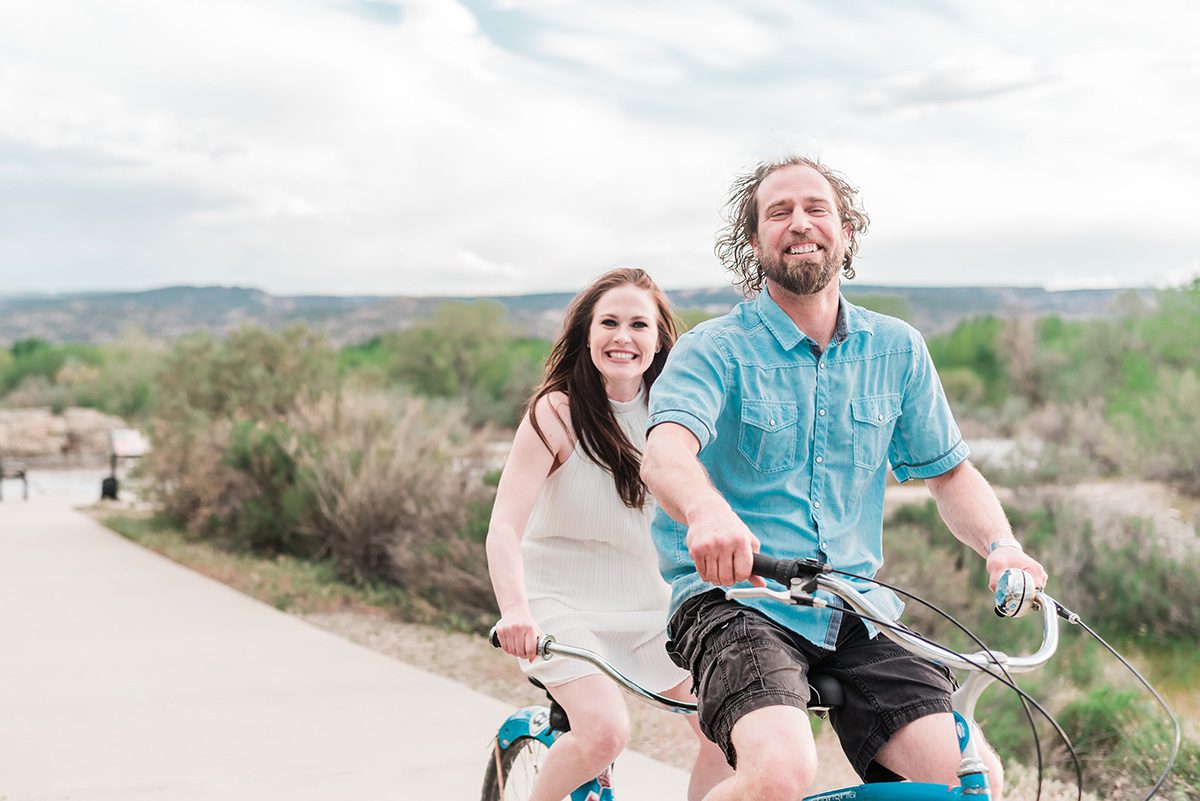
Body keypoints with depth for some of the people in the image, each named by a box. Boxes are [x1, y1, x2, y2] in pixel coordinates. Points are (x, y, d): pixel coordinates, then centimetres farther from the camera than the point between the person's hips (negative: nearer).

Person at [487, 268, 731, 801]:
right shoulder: (557, 411, -14)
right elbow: (505, 528, -23)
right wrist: (515, 612, -39)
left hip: (650, 606, 5)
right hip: (562, 602, -5)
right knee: (606, 730, -26)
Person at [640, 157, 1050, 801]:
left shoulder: (896, 349, 10)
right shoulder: (715, 349, -4)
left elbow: (950, 472, 16)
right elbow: (664, 451, -22)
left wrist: (1001, 545, -6)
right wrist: (709, 513, -47)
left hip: (856, 614, 4)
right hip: (736, 599, -4)